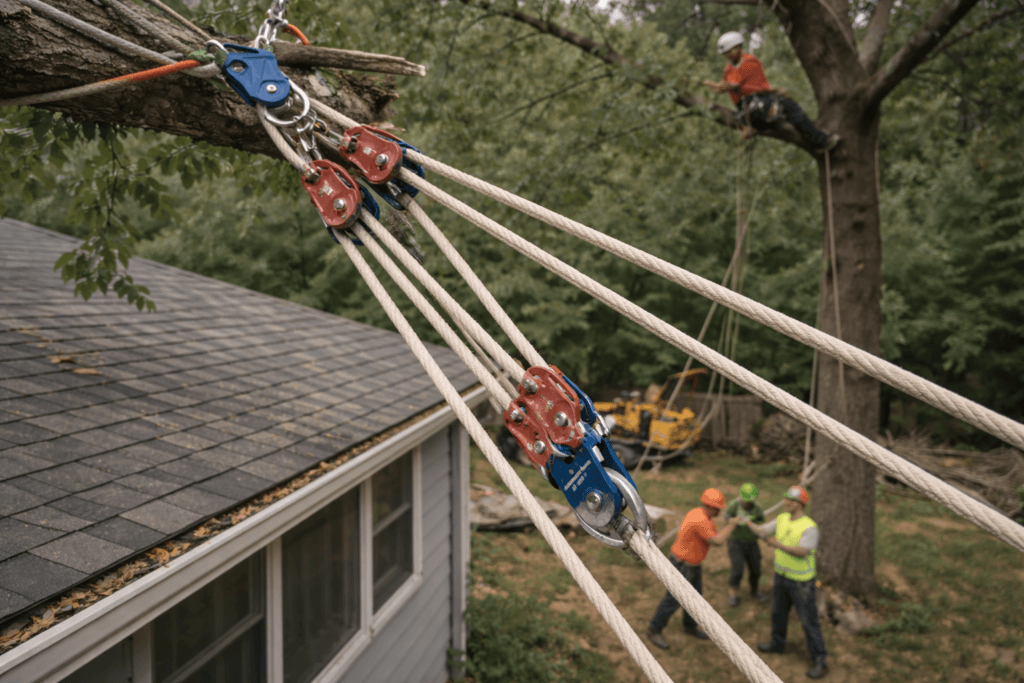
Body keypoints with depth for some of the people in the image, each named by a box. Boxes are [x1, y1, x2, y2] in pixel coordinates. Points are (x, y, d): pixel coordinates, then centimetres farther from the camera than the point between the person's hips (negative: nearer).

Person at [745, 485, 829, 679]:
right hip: (782, 575, 7)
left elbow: (802, 553, -33)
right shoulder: (782, 519, -3)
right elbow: (761, 531, 3)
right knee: (778, 612, 23)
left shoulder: (809, 527, -25)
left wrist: (779, 545, -42)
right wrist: (746, 521, -9)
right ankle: (777, 643, 46)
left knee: (809, 621, -2)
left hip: (802, 581, -7)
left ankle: (820, 662, 11)